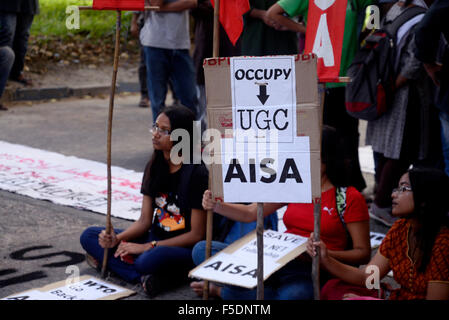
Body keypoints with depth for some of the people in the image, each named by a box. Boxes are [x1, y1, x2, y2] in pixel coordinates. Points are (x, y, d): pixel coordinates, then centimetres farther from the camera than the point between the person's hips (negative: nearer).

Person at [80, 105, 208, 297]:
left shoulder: (196, 173, -16)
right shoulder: (154, 167, 6)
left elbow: (196, 234, -15)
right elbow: (145, 221, 8)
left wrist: (148, 247, -16)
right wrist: (117, 239, -12)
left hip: (184, 249, -9)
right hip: (156, 239, 9)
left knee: (148, 261, -41)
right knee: (89, 236, -3)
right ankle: (146, 277, -20)